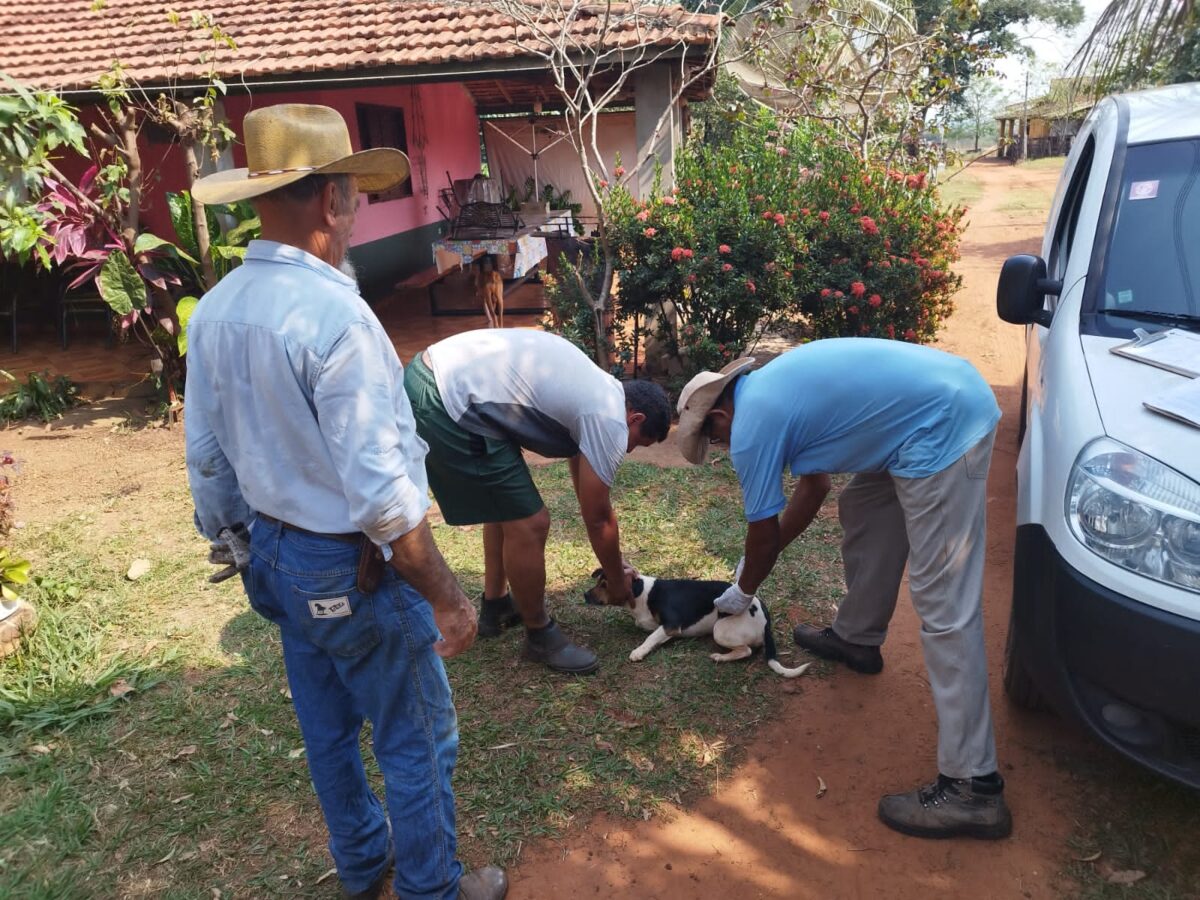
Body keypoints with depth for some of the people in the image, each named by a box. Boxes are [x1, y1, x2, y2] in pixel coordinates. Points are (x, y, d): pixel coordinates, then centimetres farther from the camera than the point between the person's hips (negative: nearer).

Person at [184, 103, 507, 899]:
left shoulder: (214, 311, -2)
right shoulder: (335, 315, -27)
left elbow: (207, 458, 7)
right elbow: (382, 495, -28)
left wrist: (233, 545, 21)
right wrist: (446, 598, -18)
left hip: (274, 557, 9)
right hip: (352, 571, -8)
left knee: (328, 729, 25)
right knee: (418, 742, 13)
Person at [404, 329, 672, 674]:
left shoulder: (597, 391, 21)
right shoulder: (609, 421, -9)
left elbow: (589, 501, 30)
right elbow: (598, 519, 1)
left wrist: (615, 563, 36)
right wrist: (618, 580, 18)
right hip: (447, 404, -11)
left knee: (509, 504, 25)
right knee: (529, 523, -2)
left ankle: (496, 606, 41)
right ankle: (540, 636, 19)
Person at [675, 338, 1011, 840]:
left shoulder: (752, 425, -7)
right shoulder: (772, 386, 20)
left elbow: (763, 535, 3)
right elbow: (814, 487, 29)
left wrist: (742, 593, 22)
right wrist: (757, 560, 35)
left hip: (943, 426, -11)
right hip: (954, 397, 11)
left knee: (943, 604, -9)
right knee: (861, 510, 27)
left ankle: (970, 786, -4)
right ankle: (857, 638, 44)